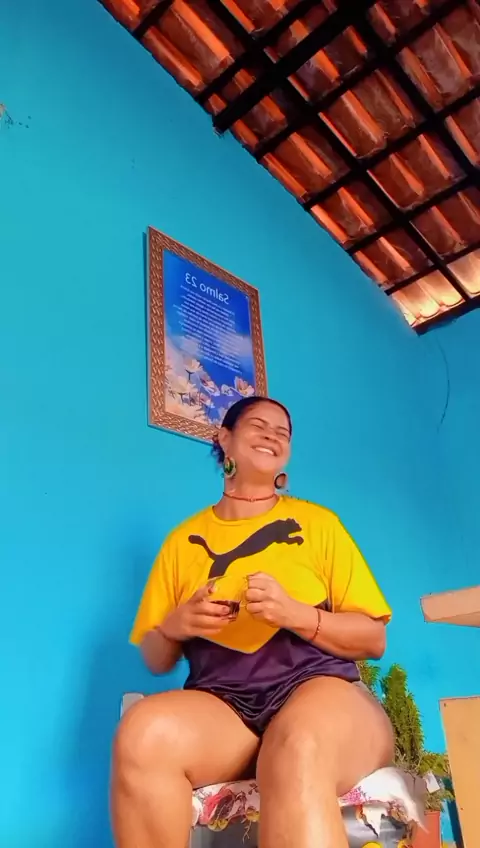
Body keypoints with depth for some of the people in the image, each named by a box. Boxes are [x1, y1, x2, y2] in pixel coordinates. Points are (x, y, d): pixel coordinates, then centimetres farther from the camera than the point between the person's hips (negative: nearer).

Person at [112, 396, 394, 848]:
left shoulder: (318, 522, 10)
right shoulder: (184, 539, 14)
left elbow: (373, 639, 6)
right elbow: (154, 658, 18)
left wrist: (296, 614, -12)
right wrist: (173, 627, -6)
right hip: (220, 704, 4)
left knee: (297, 751, -39)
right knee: (143, 730, -30)